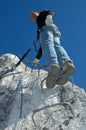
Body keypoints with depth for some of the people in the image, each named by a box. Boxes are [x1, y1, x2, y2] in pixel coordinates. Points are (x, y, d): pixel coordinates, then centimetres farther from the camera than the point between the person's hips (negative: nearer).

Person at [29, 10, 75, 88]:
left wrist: (49, 16, -14)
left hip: (47, 28, -5)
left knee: (48, 45, -31)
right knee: (56, 46, -25)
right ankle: (67, 63, -61)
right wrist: (37, 59, 41)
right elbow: (42, 46, 42)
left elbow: (51, 12, 10)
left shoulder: (42, 14, 33)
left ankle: (53, 65, -64)